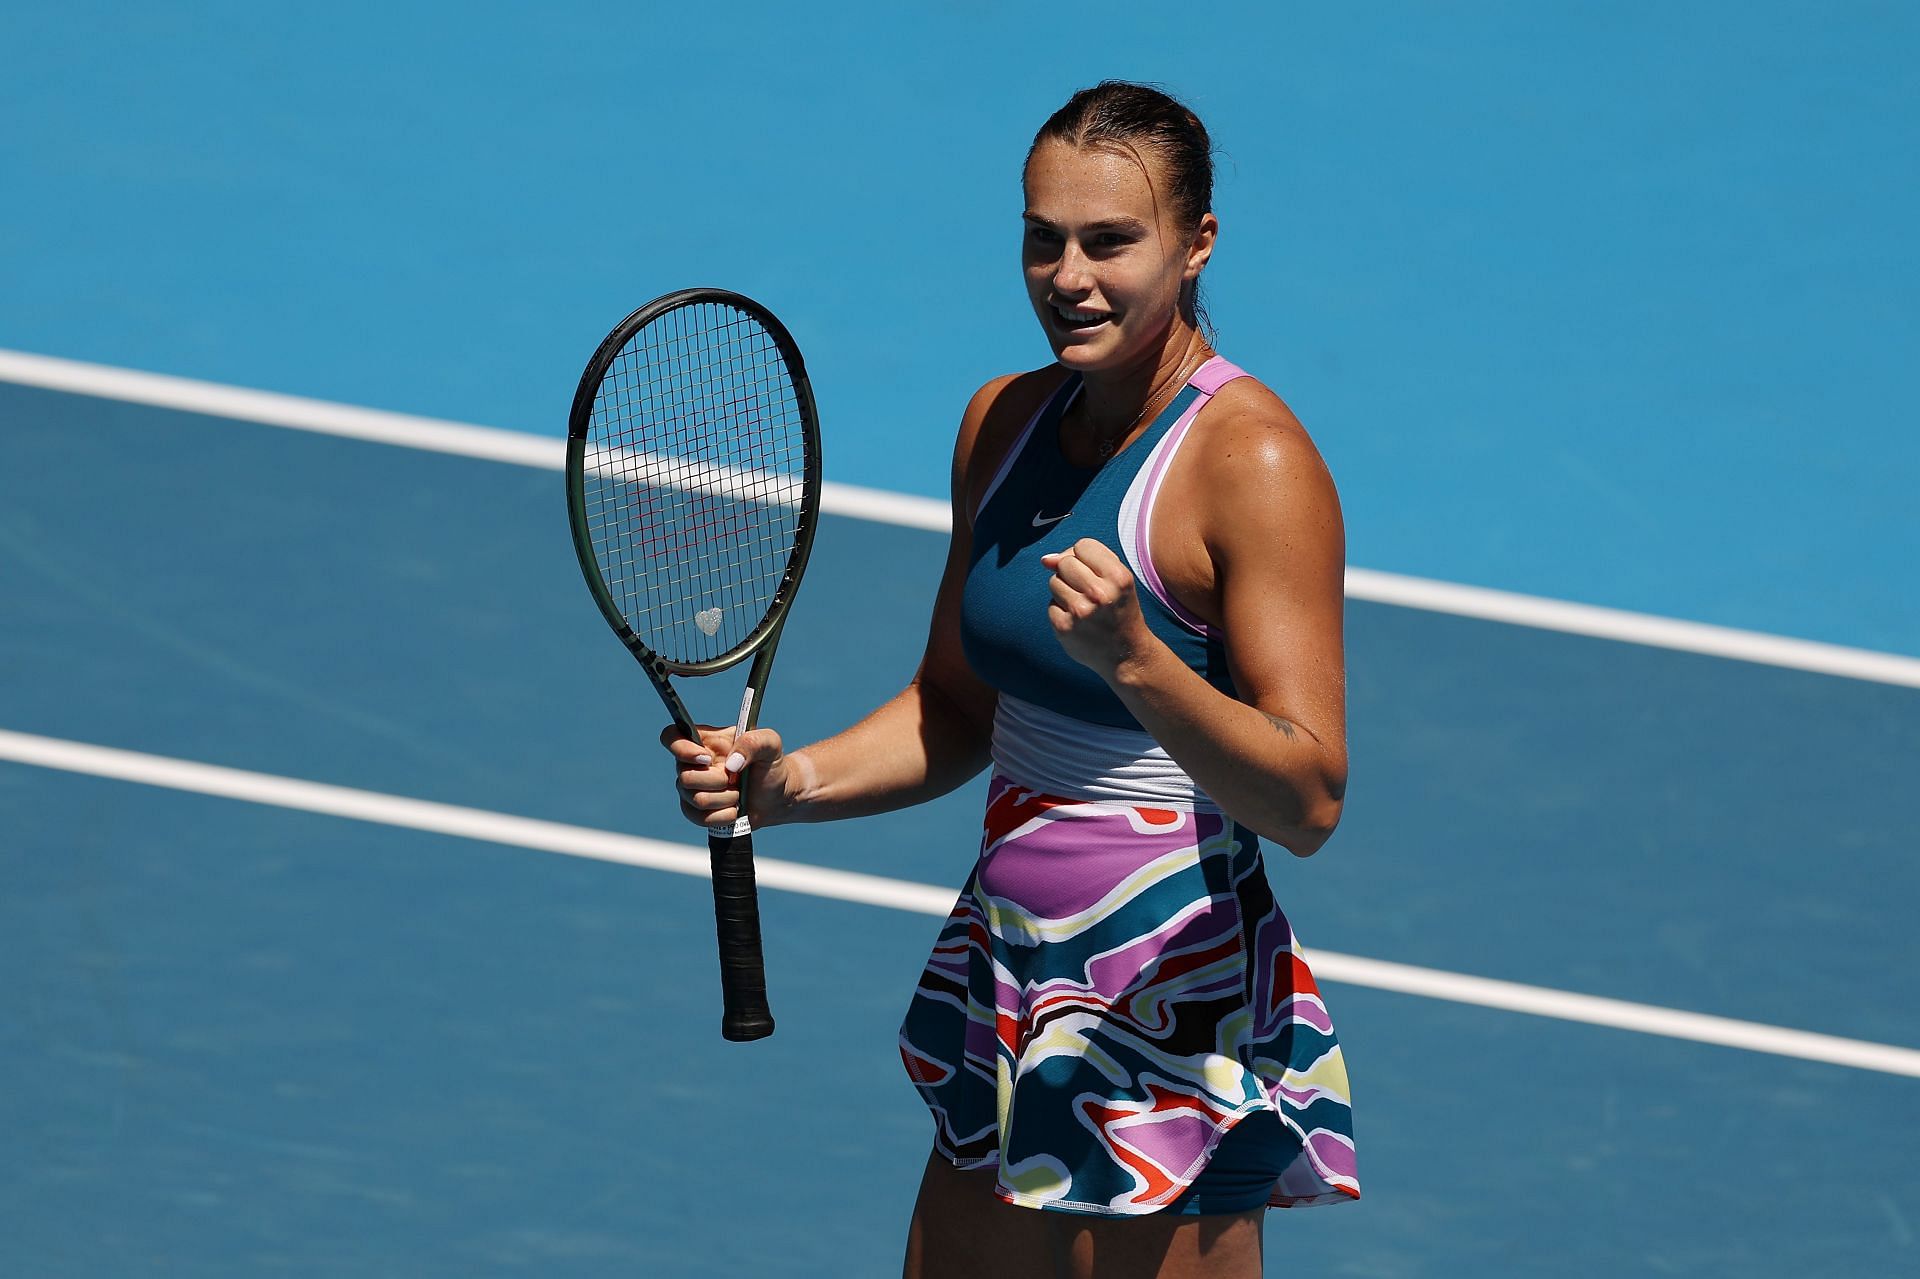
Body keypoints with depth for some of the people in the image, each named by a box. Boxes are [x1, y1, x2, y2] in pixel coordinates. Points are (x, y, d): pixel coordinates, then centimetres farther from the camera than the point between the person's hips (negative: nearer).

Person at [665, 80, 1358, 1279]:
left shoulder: (1253, 459, -16)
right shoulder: (1005, 424, 7)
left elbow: (1309, 802, -21)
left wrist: (1131, 658, -34)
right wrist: (791, 780, 0)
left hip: (1173, 1023, -7)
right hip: (1011, 994, 7)